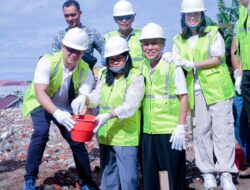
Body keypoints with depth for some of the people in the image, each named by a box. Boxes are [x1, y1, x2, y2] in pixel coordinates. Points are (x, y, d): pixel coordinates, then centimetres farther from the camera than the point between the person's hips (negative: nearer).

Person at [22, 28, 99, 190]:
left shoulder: (85, 71, -19)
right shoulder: (47, 62, -29)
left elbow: (85, 96, -32)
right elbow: (40, 93, -39)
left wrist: (82, 100, -59)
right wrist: (57, 113, -56)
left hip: (65, 108, 3)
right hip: (41, 104, -3)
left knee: (77, 140, 0)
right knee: (41, 133, -27)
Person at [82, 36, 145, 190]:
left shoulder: (136, 77, -9)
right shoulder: (105, 76, 13)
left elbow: (130, 106, -18)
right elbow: (96, 98, 9)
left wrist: (108, 115, -30)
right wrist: (84, 99, -13)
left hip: (126, 137, -7)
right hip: (105, 136, 7)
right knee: (108, 177, 18)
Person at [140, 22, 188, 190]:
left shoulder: (173, 67, -7)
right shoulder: (142, 69, 8)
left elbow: (183, 97, -7)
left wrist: (181, 127, -12)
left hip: (170, 131, -5)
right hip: (148, 130, 5)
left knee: (170, 172, 3)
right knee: (150, 174, 10)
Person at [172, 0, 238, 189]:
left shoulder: (213, 33, 4)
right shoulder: (179, 40, 16)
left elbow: (217, 59, -6)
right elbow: (177, 64, 15)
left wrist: (192, 64, -14)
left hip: (217, 88, -3)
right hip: (194, 92, 3)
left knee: (222, 130, -6)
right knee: (201, 131, 2)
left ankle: (226, 174, -4)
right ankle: (208, 173, 10)